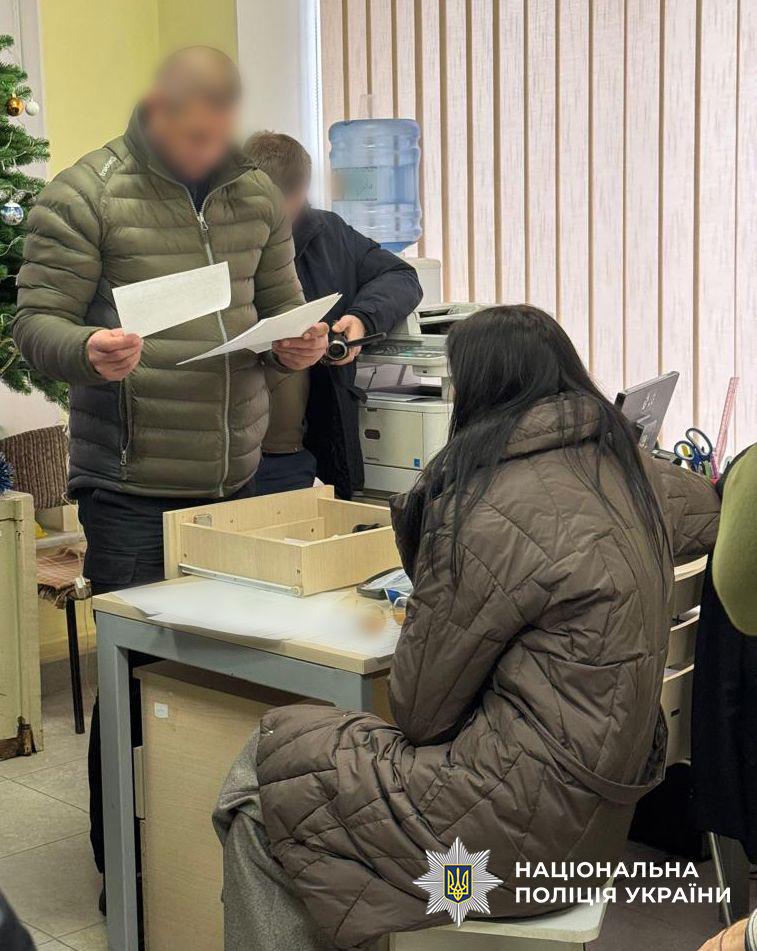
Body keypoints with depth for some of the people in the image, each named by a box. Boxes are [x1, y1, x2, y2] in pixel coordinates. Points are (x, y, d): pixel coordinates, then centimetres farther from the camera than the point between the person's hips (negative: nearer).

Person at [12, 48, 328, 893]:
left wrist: (296, 345, -5)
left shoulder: (255, 195, 11)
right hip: (131, 488, -4)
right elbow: (35, 322, -7)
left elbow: (282, 306, 18)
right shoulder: (84, 195, -5)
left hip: (234, 477, 5)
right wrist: (88, 351, -29)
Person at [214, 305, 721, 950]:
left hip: (532, 825, -9)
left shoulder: (492, 513, -20)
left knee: (262, 781, 2)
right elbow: (709, 510, 31)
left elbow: (420, 709, -11)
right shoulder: (626, 468, 4)